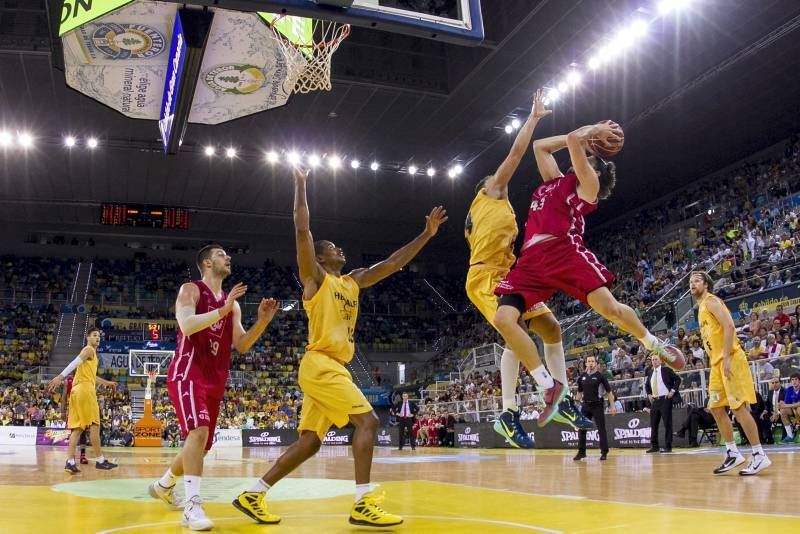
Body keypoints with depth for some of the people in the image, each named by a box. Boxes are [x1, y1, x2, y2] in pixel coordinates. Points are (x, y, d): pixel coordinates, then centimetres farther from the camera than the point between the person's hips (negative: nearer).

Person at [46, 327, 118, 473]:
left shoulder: (92, 353, 27)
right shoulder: (89, 350, -2)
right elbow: (75, 363, -17)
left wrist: (106, 382, 44)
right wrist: (60, 377, -28)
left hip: (77, 390, 10)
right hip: (85, 389, -10)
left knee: (77, 427, 5)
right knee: (94, 425, -6)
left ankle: (70, 462, -2)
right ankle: (99, 460, -4)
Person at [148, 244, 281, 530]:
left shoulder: (232, 303, 16)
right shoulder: (190, 289, -2)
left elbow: (241, 345, 8)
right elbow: (186, 326, -20)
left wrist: (263, 321, -6)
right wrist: (223, 310, -26)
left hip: (214, 380, 8)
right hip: (187, 373, -7)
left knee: (201, 446, 14)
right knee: (198, 431, -28)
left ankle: (163, 485, 39)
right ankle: (193, 505, -28)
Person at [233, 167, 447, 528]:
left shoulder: (353, 281, 21)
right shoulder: (315, 276, 1)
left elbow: (393, 263, 20)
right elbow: (302, 230, -9)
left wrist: (427, 234, 16)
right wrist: (300, 186, -4)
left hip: (332, 367, 8)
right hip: (320, 364, -8)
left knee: (309, 443, 7)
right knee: (367, 420, -15)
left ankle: (252, 495, 13)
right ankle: (363, 505, -16)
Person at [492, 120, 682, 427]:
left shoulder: (588, 184, 13)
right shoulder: (556, 181, 33)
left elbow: (572, 141, 2)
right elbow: (539, 146, 42)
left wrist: (590, 133, 24)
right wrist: (590, 132, 41)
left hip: (565, 250, -6)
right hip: (532, 260, 6)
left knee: (609, 308, -17)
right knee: (503, 319, -16)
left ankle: (654, 345, 17)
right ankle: (550, 387, -8)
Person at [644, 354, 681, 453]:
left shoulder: (666, 370, -3)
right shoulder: (650, 372, 14)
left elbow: (678, 379, -4)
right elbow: (647, 385, 27)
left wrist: (672, 391, -11)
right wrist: (649, 394, 12)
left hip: (665, 399, -6)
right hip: (654, 400, 6)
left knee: (667, 423, -4)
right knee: (653, 424, 7)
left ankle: (668, 447, -1)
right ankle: (654, 446, 15)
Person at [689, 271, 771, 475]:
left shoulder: (711, 301, -7)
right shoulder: (702, 307, 21)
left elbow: (729, 326, -19)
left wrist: (726, 358, -23)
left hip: (729, 360, -10)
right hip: (717, 363, 10)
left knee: (739, 407, -10)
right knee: (716, 408, 9)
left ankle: (760, 456, -6)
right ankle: (733, 453, 15)